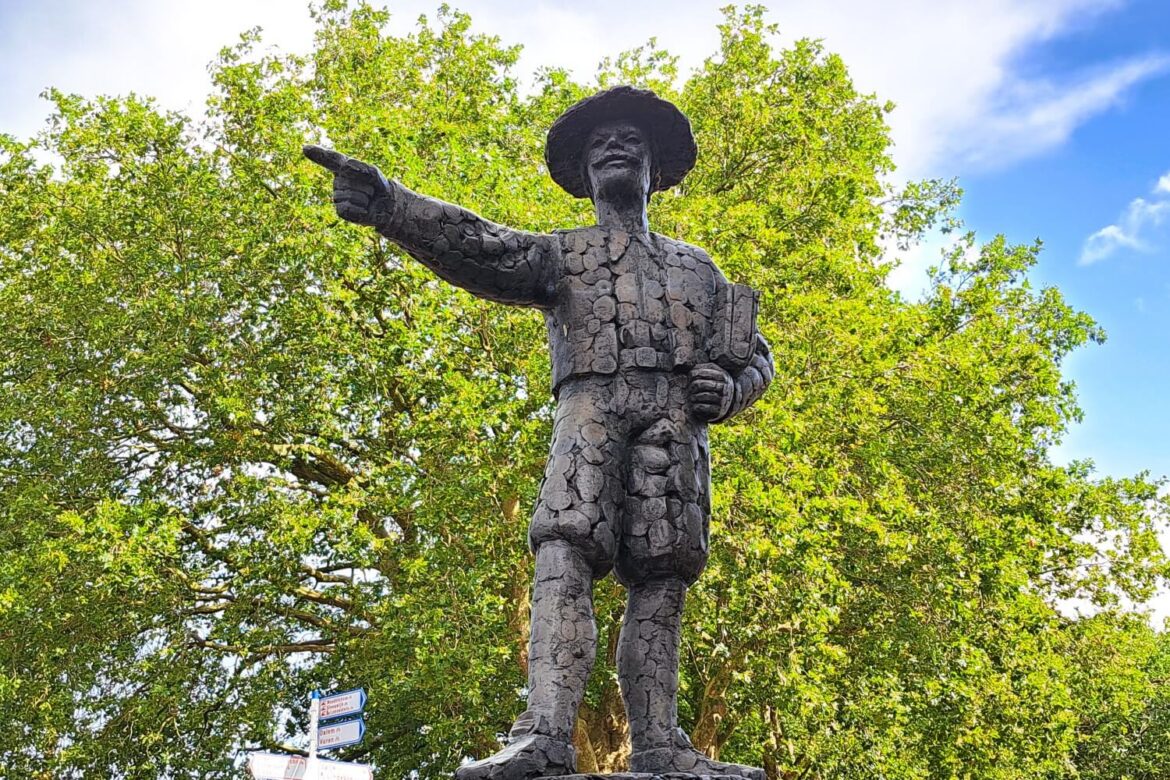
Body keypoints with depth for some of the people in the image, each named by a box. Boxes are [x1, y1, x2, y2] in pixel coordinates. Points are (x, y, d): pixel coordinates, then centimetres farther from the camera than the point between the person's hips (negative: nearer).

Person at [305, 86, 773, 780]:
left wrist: (731, 390, 4)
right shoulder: (563, 253, 23)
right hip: (593, 405, -2)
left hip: (678, 418, 3)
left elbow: (756, 353, 30)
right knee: (565, 550, -22)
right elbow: (477, 246, 5)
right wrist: (385, 201, -11)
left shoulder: (698, 267, 31)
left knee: (661, 576, -8)